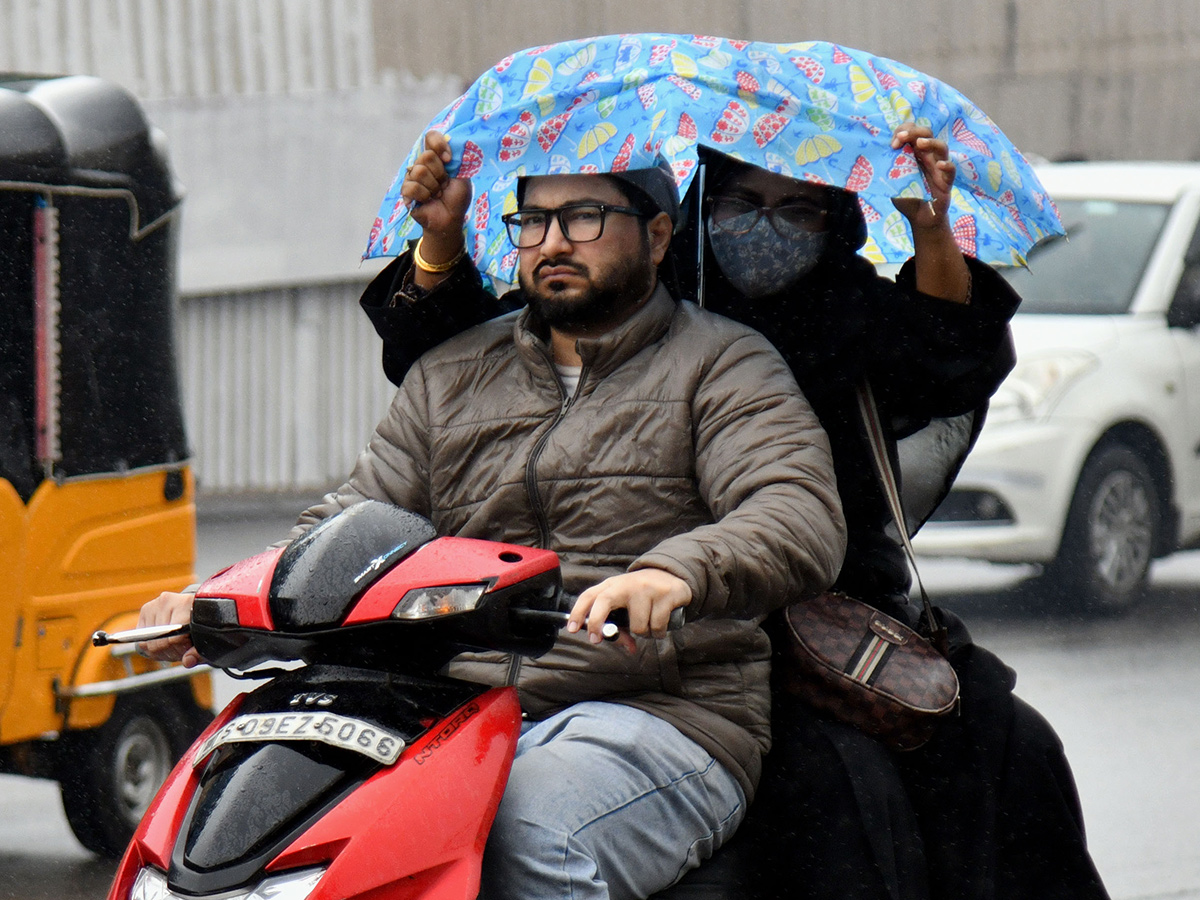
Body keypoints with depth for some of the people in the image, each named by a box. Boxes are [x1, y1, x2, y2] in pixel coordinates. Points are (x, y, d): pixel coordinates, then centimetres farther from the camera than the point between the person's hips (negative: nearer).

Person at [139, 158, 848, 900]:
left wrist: (675, 572, -34)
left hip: (655, 718, -4)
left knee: (531, 832, -37)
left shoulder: (723, 367, 6)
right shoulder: (451, 378, 23)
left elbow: (802, 518, -12)